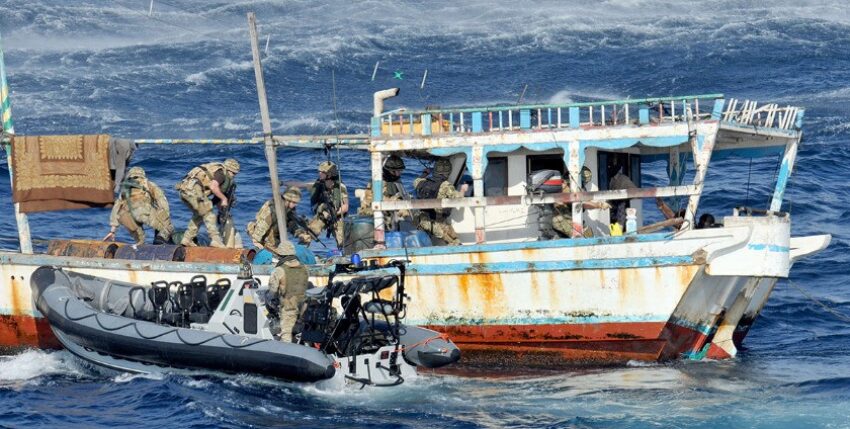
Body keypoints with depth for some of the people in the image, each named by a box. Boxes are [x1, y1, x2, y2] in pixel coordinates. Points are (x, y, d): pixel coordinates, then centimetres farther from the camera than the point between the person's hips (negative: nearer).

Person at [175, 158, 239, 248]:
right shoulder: (221, 172, 0)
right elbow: (213, 187, -16)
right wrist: (224, 199, -5)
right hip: (193, 188, -9)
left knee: (198, 215, 23)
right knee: (208, 215, -3)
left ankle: (187, 239, 23)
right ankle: (215, 240, -8)